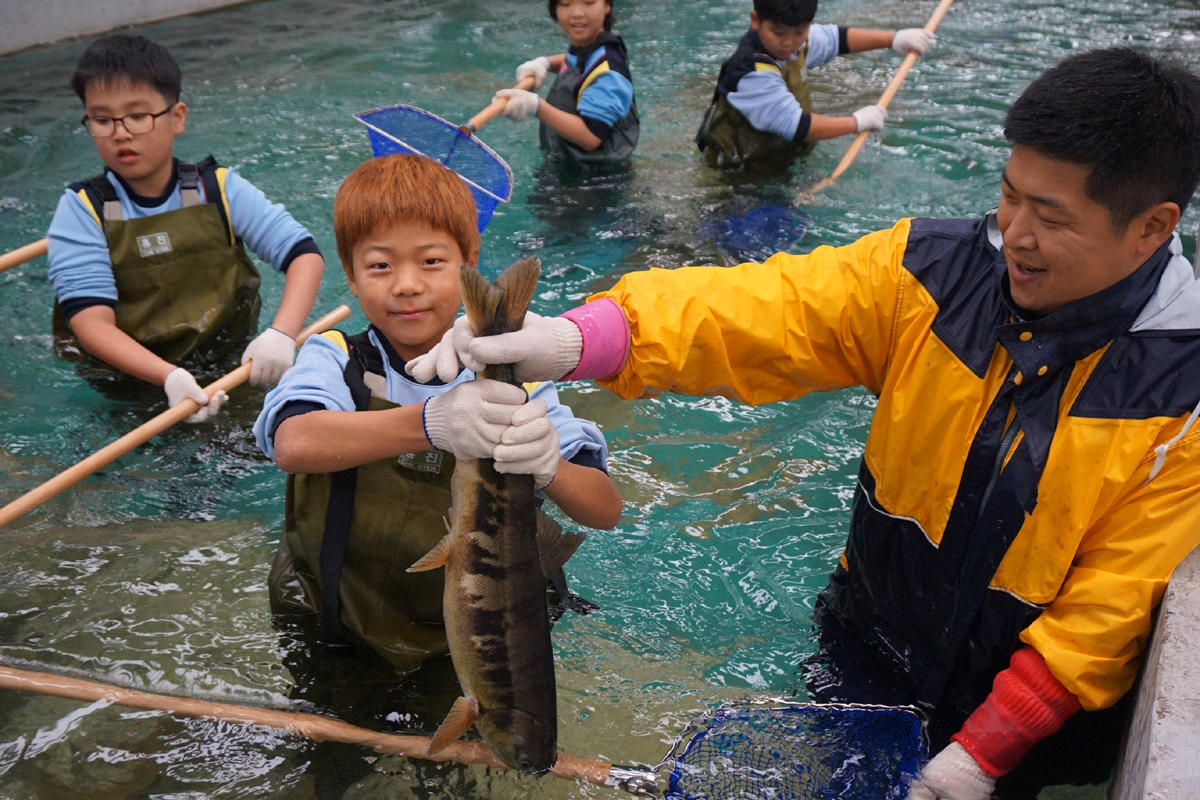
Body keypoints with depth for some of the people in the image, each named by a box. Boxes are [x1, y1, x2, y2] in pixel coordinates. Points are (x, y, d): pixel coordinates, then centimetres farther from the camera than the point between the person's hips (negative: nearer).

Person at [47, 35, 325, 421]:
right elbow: (92, 323, -15)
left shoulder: (219, 190, 0)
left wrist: (282, 334, -28)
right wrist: (169, 377, -33)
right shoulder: (81, 209, -4)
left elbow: (305, 253, -8)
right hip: (118, 381, 0)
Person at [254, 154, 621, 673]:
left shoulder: (509, 381, -5)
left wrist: (548, 467, -34)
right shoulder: (334, 362, -6)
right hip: (335, 635, 0)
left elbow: (606, 510, -11)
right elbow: (294, 444, -30)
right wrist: (431, 422, -45)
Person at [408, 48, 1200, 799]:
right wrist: (579, 338, -46)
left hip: (1031, 705, -2)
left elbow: (1109, 606, -17)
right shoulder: (933, 274, -17)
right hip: (870, 648, 2)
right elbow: (758, 313, -29)